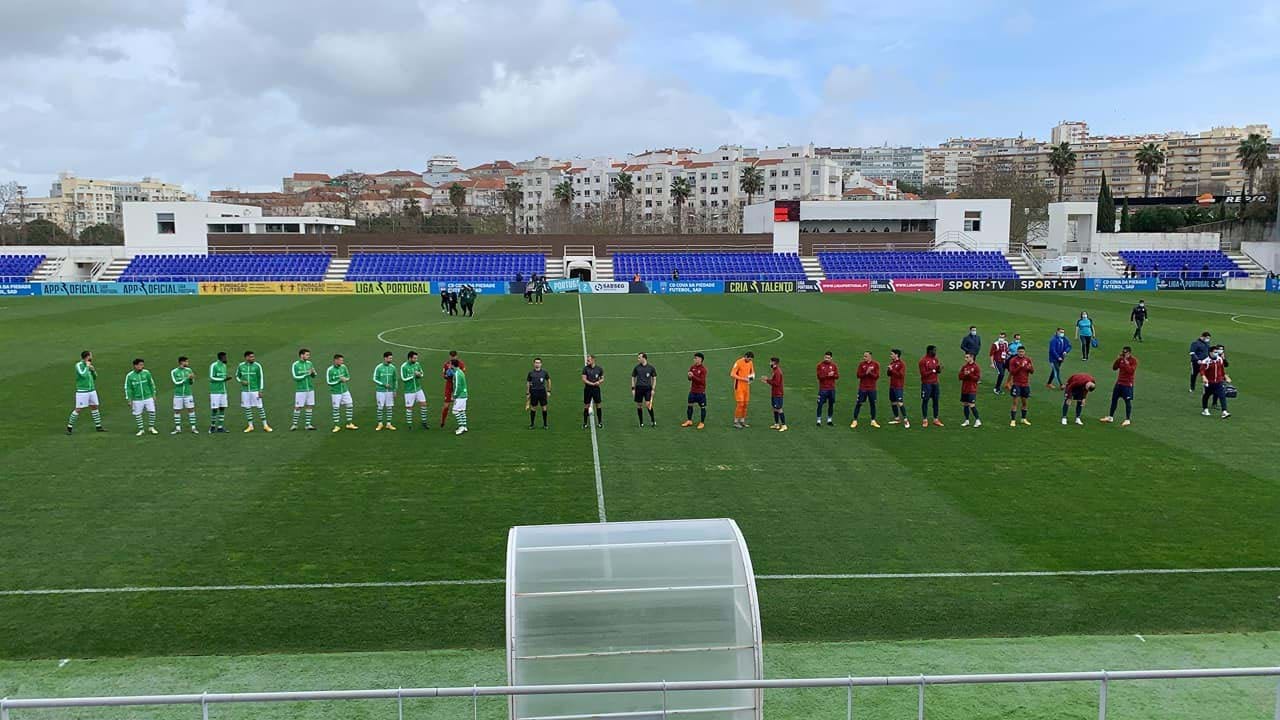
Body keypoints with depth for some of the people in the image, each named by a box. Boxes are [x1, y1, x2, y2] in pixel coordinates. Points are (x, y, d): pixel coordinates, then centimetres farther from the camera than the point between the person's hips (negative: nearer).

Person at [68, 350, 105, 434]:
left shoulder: (89, 365, 9)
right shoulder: (79, 365, -11)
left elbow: (95, 377, 16)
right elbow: (83, 374, -26)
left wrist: (93, 370, -1)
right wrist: (87, 366, -14)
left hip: (92, 390, 7)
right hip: (82, 391, -7)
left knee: (94, 407, 10)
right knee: (78, 409, -4)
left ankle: (98, 426, 18)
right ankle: (69, 427, 9)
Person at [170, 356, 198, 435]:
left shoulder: (189, 370, 4)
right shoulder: (174, 372, -5)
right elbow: (176, 382, -14)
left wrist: (191, 379, -13)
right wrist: (187, 377, -20)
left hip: (188, 394, 2)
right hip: (178, 395, -2)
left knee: (191, 410, -1)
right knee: (177, 411, 4)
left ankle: (193, 428, 3)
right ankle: (177, 428, 14)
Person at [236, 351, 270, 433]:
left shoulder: (257, 366, -4)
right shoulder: (241, 366, 3)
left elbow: (261, 378, -3)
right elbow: (237, 376, 16)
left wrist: (260, 390, -7)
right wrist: (241, 381, -6)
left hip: (255, 390, -2)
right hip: (245, 391, 2)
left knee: (260, 407, -2)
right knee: (247, 408, 6)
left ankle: (265, 426, 4)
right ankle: (250, 426, 15)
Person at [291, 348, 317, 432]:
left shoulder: (310, 363, 6)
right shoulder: (295, 365, -8)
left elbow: (314, 376, 12)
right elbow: (295, 377, -13)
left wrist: (313, 372, -10)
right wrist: (306, 374, -19)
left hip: (310, 389, 5)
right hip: (300, 390, -5)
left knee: (310, 406, 6)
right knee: (298, 407, -2)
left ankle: (308, 424, 14)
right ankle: (294, 424, 12)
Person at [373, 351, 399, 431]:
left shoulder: (393, 367, 4)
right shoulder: (378, 367, -7)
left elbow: (395, 380, 12)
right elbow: (375, 379, -5)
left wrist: (395, 390, 7)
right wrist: (383, 384, -16)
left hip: (390, 391, 3)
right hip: (380, 391, -3)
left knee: (389, 407, 4)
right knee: (380, 407, 1)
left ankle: (388, 424, 13)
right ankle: (380, 424, 12)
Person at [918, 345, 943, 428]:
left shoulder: (935, 359, 9)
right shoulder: (923, 361, -11)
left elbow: (939, 371, 11)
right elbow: (923, 374, -15)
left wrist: (939, 367, -9)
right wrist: (933, 370, -19)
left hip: (935, 383, 6)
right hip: (926, 384, -6)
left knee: (936, 401, 8)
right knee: (925, 401, 1)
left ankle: (936, 419, 15)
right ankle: (924, 420, 7)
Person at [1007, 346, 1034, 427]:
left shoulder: (1028, 360, 5)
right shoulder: (1013, 360, -6)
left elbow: (1032, 372, 7)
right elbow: (1011, 372, -12)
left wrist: (1030, 367, -15)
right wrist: (1020, 367, -24)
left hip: (1025, 384, 4)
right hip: (1016, 384, -4)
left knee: (1024, 402, 12)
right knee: (1015, 402, -6)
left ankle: (1024, 419, 26)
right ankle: (1013, 420, -3)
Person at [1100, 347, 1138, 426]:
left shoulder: (1134, 360, -10)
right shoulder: (1121, 359, 8)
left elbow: (1130, 371, -22)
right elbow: (1114, 368, 6)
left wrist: (1126, 361, -21)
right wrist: (1118, 358, -4)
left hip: (1127, 384, -7)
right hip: (1119, 383, 7)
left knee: (1127, 401, -2)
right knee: (1114, 399, 11)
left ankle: (1127, 420, 5)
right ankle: (1110, 417, 21)